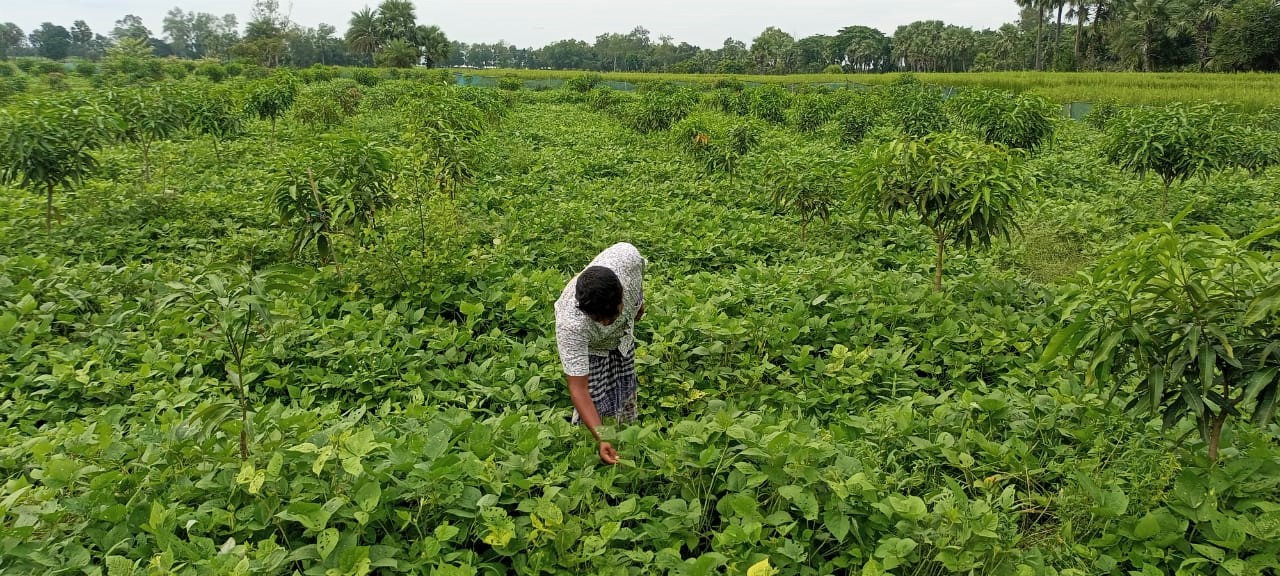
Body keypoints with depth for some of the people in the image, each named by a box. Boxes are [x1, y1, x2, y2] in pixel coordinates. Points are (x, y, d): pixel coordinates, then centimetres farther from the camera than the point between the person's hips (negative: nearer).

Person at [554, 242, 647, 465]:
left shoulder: (625, 256, -44)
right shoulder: (570, 325, -50)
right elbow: (578, 388, -43)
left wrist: (640, 301, 2)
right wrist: (600, 438, -52)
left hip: (623, 332, 5)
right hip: (589, 347, -4)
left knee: (626, 391, 21)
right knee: (594, 404, -5)